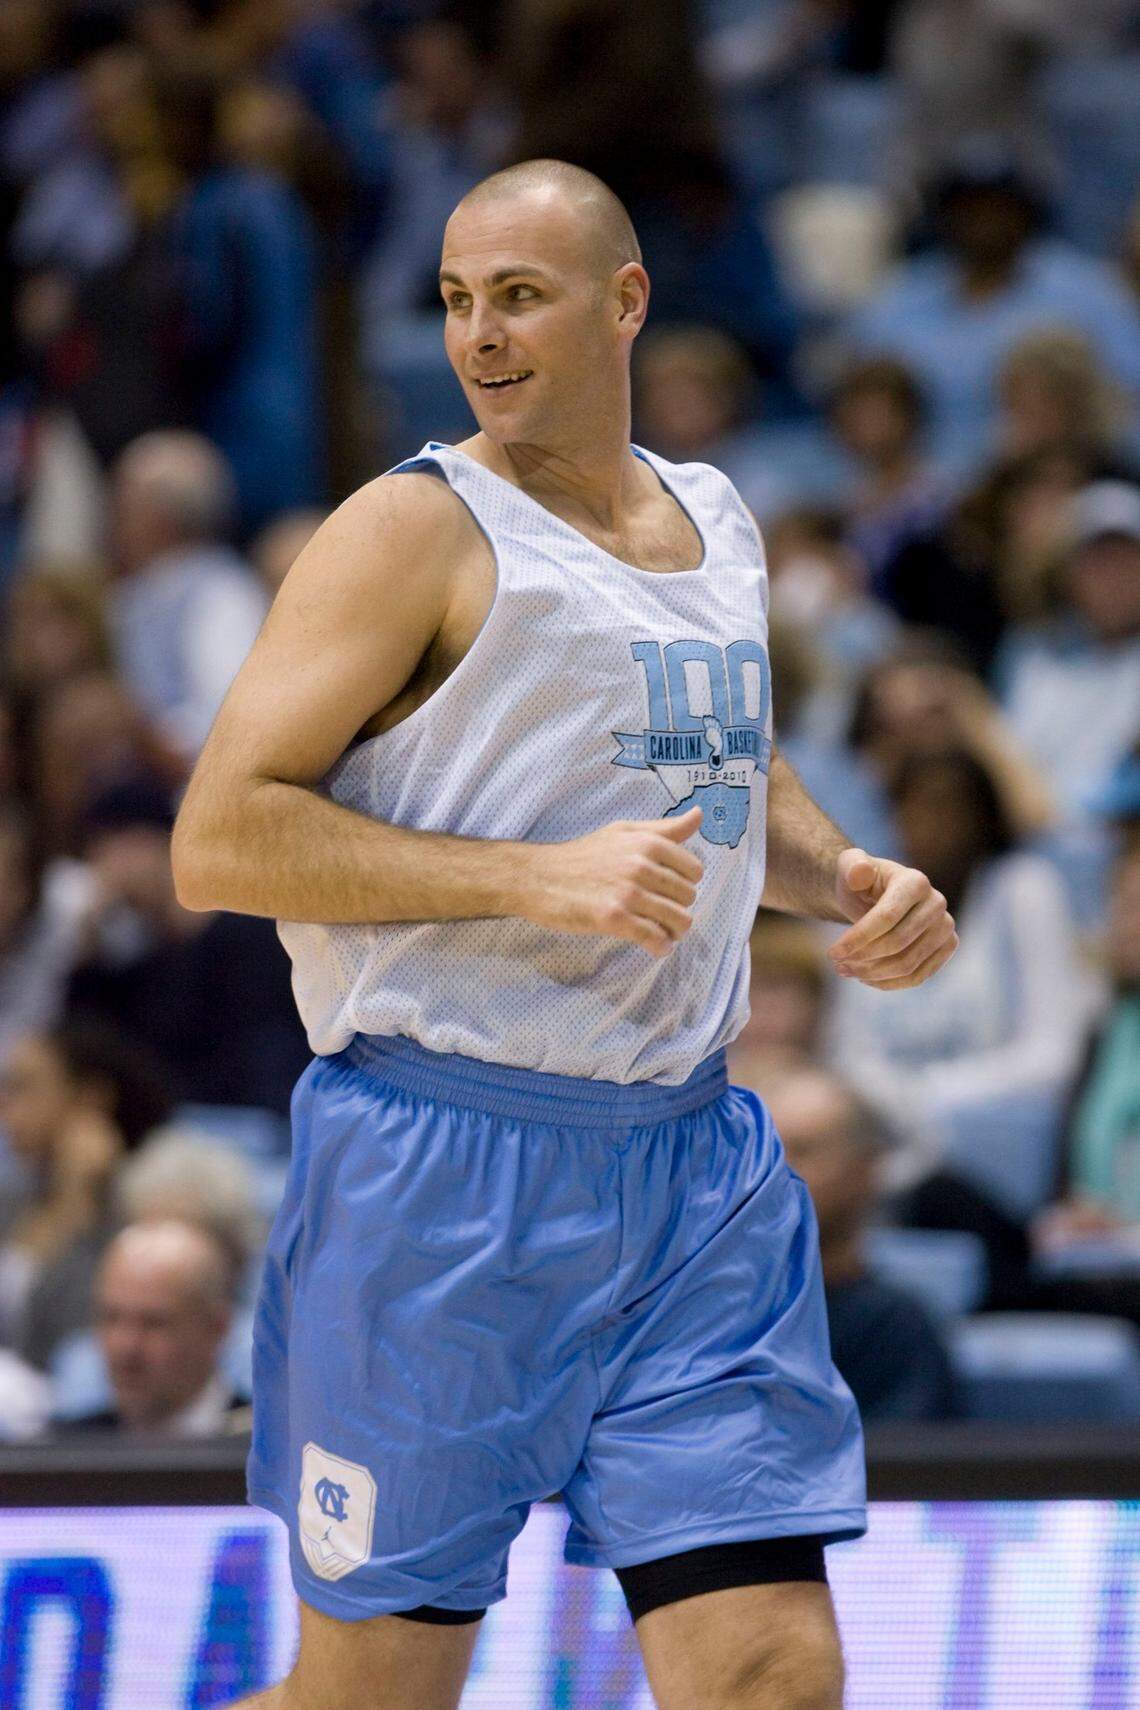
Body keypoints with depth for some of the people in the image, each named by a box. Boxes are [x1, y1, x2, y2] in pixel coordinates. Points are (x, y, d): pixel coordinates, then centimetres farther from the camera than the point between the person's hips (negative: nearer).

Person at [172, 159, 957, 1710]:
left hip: (691, 1164, 6)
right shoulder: (419, 527, -8)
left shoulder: (717, 523, 14)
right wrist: (540, 879, -22)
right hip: (443, 1168, -5)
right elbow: (218, 841, -15)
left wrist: (841, 876, 10)